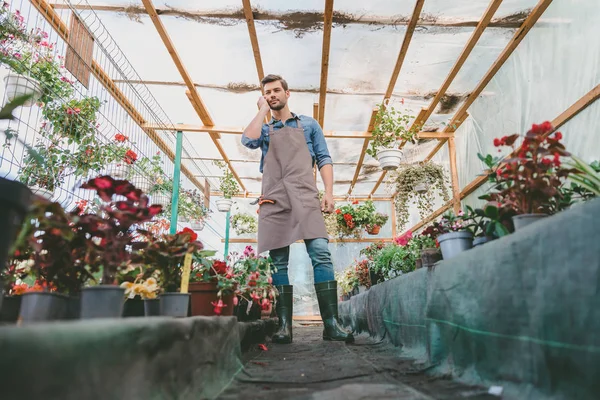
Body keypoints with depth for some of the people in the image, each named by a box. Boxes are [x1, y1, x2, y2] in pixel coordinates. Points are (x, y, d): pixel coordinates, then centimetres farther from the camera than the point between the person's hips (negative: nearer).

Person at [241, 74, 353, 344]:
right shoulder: (264, 130, 23)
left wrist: (329, 192, -3)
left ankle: (331, 323, -13)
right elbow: (248, 141, -1)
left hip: (305, 196, -1)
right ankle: (284, 325, 0)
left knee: (321, 255, -15)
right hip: (273, 199, 2)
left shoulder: (309, 124, 20)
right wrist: (262, 111, 11)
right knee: (278, 262, -4)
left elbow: (324, 159, 11)